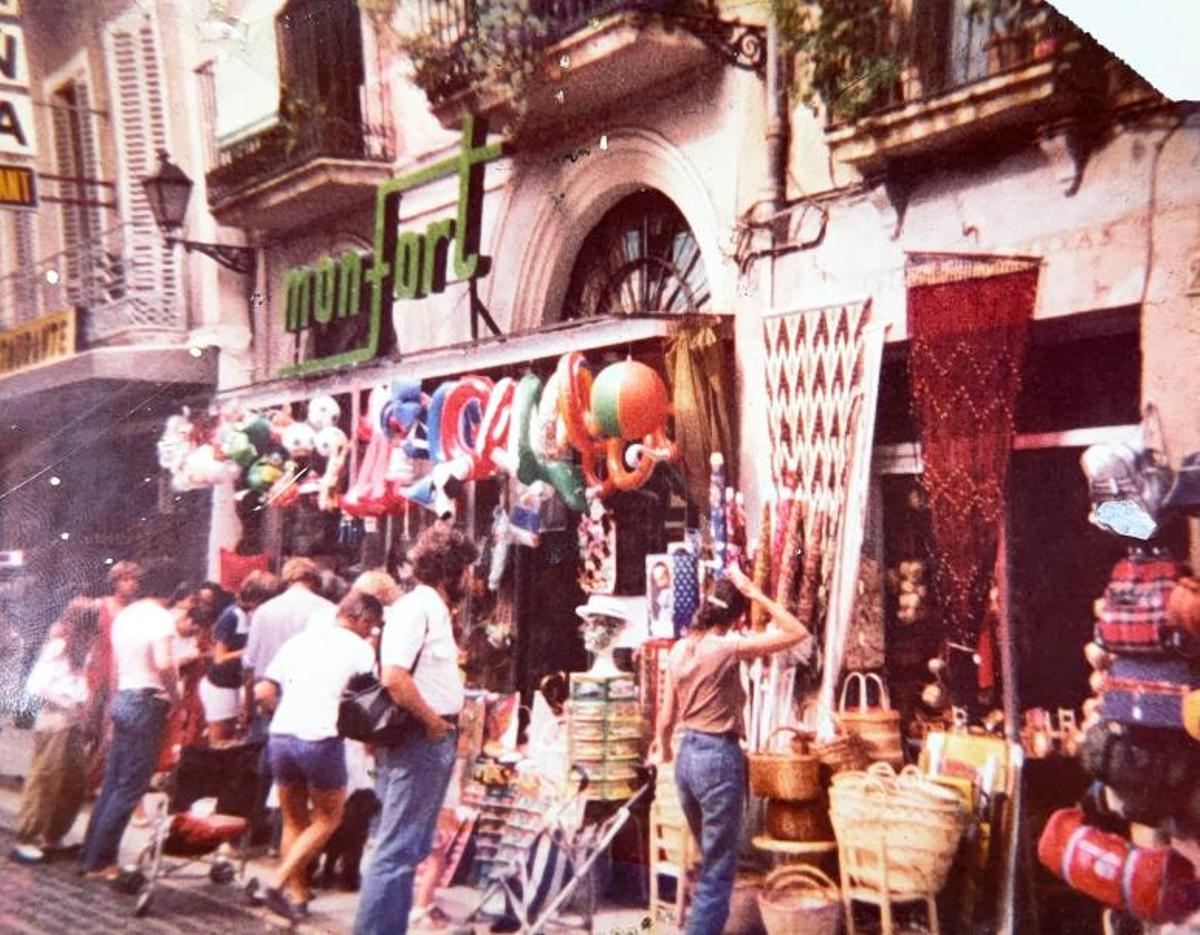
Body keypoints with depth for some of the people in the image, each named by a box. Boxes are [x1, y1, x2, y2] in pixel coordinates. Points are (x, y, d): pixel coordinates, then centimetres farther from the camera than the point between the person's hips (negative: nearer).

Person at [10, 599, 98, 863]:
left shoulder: (77, 648, 13)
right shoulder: (58, 646, -12)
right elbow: (36, 685, -18)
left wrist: (81, 706, -2)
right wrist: (68, 704, -13)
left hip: (74, 724, 8)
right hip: (55, 723, -8)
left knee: (76, 784, 10)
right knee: (44, 781, -3)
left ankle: (51, 838, 20)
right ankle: (25, 840, 5)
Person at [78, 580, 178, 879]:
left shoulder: (125, 615, 13)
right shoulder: (160, 616, -13)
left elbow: (116, 661, 17)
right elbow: (163, 663, -24)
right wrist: (175, 693, -10)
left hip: (123, 698, 8)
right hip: (148, 704, -8)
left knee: (111, 784, 13)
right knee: (130, 788, -2)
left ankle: (91, 856, 18)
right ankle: (99, 861, 1)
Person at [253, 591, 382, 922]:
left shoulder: (298, 640, 16)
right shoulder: (360, 649, 2)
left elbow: (262, 693, 12)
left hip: (280, 735, 5)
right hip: (320, 739, -5)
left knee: (293, 820, 20)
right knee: (328, 818, 13)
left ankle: (296, 895, 21)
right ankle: (279, 883, 1)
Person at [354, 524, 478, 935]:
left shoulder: (434, 609, 15)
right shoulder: (416, 608, -15)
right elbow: (394, 676, -27)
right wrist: (434, 723, -17)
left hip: (434, 743, 10)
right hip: (419, 742, -10)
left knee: (412, 849, 16)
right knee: (397, 849, -7)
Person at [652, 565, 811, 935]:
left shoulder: (680, 649, 3)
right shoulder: (727, 648, -16)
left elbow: (667, 716, 10)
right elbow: (798, 633, -14)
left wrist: (663, 746, 29)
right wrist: (756, 593, -11)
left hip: (687, 756, 7)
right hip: (719, 758, -7)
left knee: (710, 859, 24)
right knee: (719, 870, 2)